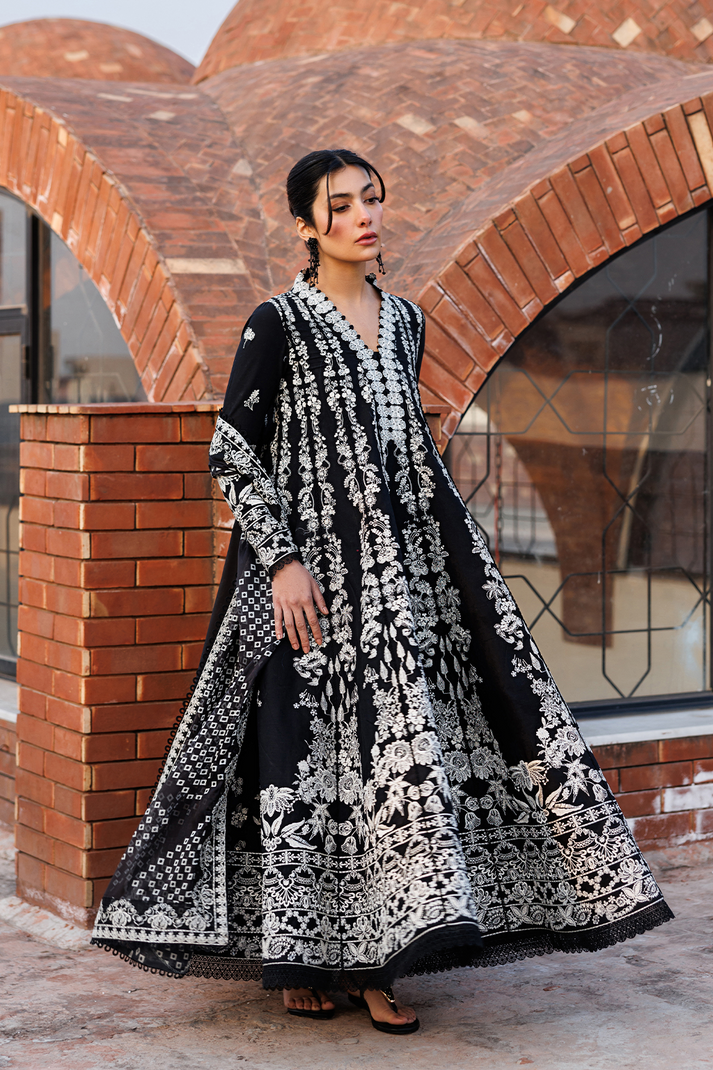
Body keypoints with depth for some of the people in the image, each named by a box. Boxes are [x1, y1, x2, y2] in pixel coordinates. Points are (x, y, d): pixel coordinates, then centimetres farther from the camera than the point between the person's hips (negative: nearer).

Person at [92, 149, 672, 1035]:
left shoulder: (403, 322, 13)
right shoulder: (278, 324, -6)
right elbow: (232, 450, -8)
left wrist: (460, 555, 17)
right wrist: (282, 561, -16)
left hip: (402, 565, 6)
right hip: (313, 567, -6)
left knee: (397, 745, 2)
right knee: (309, 751, -2)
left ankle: (370, 960, 9)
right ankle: (298, 957, 11)